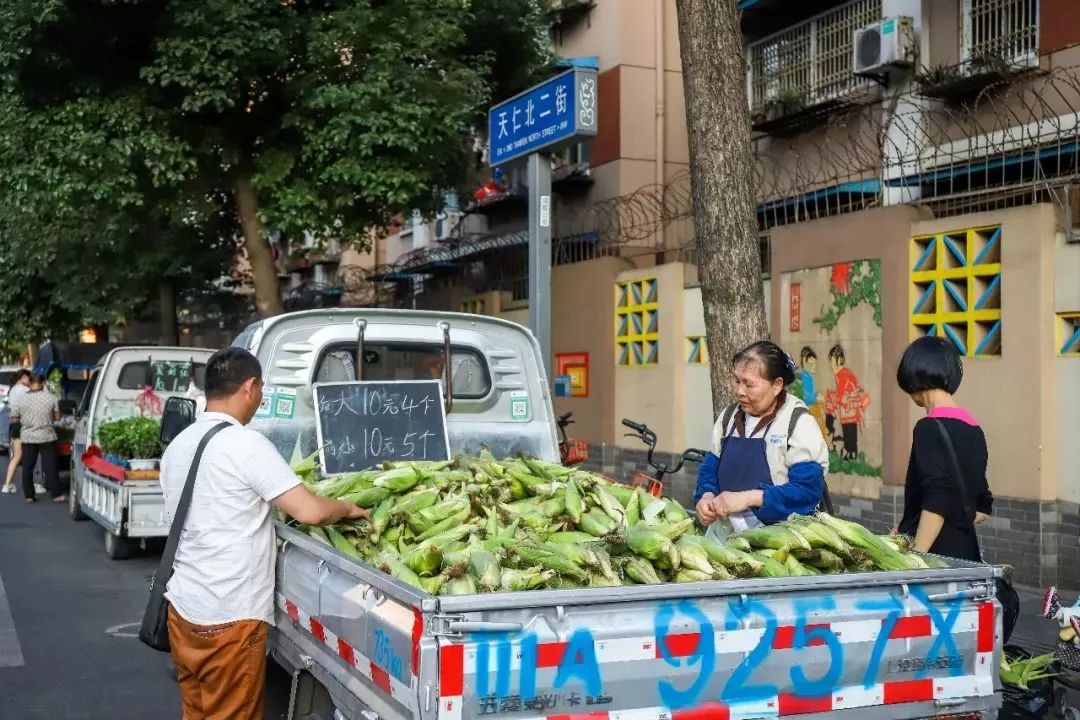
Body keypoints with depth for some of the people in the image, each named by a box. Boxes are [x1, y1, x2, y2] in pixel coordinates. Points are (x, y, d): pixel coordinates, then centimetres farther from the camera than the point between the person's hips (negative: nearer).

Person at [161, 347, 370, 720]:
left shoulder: (177, 447, 9)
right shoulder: (245, 444, -16)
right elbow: (310, 511, -20)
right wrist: (348, 508, 0)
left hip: (183, 607, 8)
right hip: (229, 618, -8)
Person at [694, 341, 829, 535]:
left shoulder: (799, 422, -5)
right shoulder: (729, 416, 13)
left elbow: (807, 489, -13)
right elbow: (710, 468, 18)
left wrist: (748, 498, -19)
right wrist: (707, 496, -4)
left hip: (778, 534, -5)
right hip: (727, 531, 5)